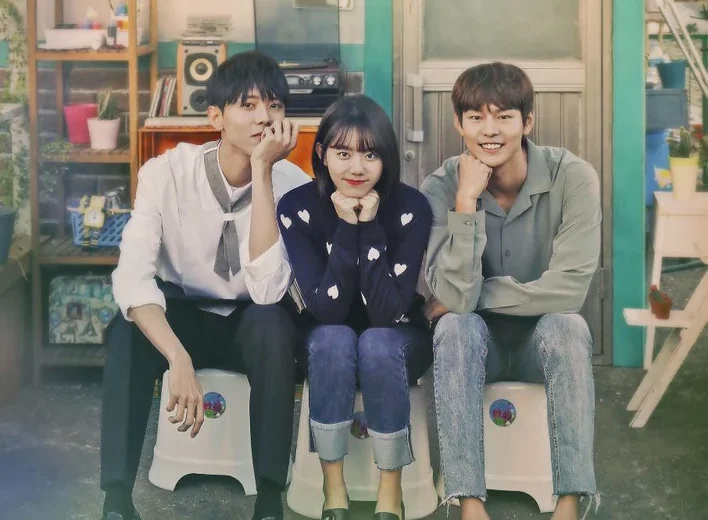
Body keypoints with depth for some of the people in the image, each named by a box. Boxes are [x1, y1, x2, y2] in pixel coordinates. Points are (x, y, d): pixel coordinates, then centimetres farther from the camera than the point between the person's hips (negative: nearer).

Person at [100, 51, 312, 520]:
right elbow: (132, 278, -32)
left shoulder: (293, 184, -20)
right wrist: (179, 360, -47)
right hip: (183, 317, 0)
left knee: (271, 324, -35)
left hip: (253, 325, 0)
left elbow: (267, 290, -33)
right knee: (130, 328, -33)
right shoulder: (166, 173, -20)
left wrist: (262, 172, -35)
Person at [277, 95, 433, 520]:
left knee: (376, 344, -33)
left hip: (397, 340, 0)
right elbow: (326, 310, -25)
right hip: (330, 345, 1)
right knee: (334, 339, -32)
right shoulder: (297, 208, -18)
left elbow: (388, 311, -28)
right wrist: (347, 227, -32)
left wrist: (370, 226, -32)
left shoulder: (412, 207, -21)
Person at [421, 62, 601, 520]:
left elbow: (569, 289, -26)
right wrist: (467, 200, -29)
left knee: (566, 324, -32)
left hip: (545, 342, -1)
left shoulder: (573, 177, -17)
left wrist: (473, 296, -20)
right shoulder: (443, 187, -13)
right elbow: (455, 298, -26)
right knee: (455, 327, -31)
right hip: (476, 344, 1)